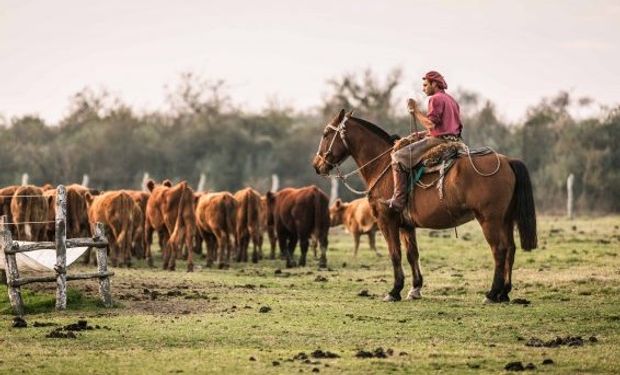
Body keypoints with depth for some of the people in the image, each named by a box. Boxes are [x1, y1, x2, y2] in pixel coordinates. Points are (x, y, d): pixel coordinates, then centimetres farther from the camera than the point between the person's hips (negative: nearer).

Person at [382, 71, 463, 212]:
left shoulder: (436, 99, -10)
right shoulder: (451, 100, 21)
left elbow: (431, 124, -20)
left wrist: (415, 111, -11)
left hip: (438, 140, -10)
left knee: (398, 158, -11)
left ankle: (398, 201, -18)